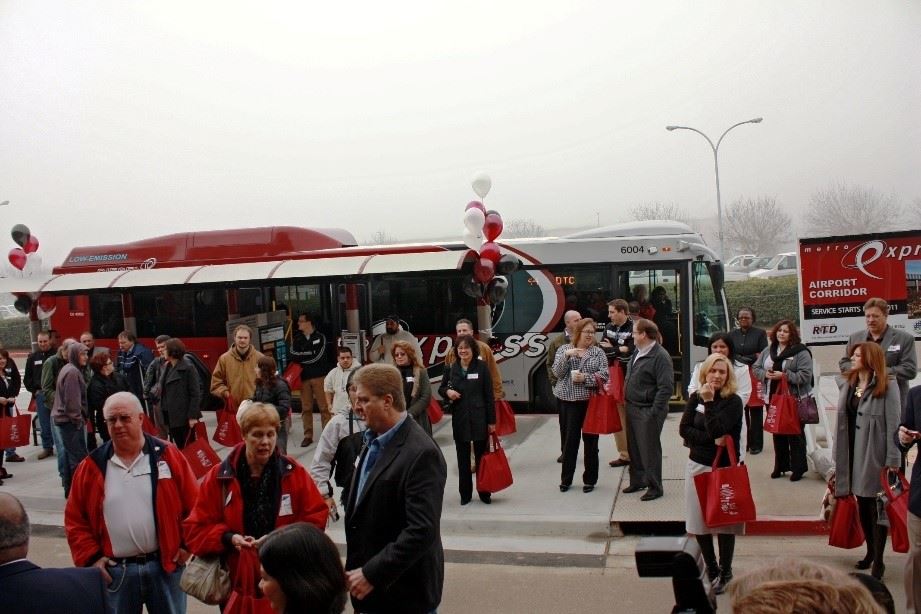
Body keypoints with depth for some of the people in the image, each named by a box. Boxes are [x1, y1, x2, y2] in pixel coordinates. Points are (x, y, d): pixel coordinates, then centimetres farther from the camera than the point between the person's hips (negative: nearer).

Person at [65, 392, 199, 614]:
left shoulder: (168, 456, -3)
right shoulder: (92, 466, 1)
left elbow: (194, 505, 0)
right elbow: (75, 518, 5)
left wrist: (187, 545, -4)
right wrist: (90, 557, -1)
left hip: (165, 564, -1)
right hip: (115, 570, 1)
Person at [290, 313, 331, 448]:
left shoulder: (320, 337, 0)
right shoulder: (297, 339, 11)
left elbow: (317, 357, -10)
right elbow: (293, 355, -3)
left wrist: (301, 357, -4)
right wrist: (309, 354, -14)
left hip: (319, 376, -3)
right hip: (304, 377, 3)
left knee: (324, 407, -3)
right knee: (306, 408, 5)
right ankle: (308, 435, 12)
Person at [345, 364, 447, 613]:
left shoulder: (421, 453, -21)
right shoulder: (374, 442, 6)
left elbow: (422, 531, -25)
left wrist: (371, 574, -21)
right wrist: (357, 569, 8)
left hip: (405, 593, -7)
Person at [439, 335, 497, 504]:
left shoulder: (481, 367, -5)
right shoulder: (452, 369, 3)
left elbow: (489, 395, -5)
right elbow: (441, 388, 16)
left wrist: (491, 421, -7)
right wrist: (447, 392, -9)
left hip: (479, 418, -2)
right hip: (459, 418, 3)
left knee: (481, 455, 6)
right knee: (463, 458, 9)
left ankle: (484, 492, 19)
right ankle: (465, 493, 18)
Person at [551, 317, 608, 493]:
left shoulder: (598, 352, 5)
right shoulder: (564, 349, 6)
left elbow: (604, 375, -4)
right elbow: (557, 372, -4)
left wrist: (585, 378, -16)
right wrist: (566, 356, -16)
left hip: (591, 401, 0)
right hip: (569, 401, 0)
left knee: (590, 440, 6)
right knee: (570, 439, 3)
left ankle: (590, 479, 17)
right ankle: (566, 479, 14)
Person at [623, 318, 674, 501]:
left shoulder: (660, 356, -18)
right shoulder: (638, 353, 11)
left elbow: (666, 388, -21)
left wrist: (654, 412, -22)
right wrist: (627, 402, 15)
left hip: (648, 411, -9)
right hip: (633, 408, 9)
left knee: (649, 449, 0)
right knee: (634, 447, 17)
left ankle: (655, 487, 12)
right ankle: (637, 481, 31)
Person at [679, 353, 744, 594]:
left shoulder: (733, 401, -10)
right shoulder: (695, 397, 2)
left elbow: (716, 430, -22)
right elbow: (684, 429, -4)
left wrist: (709, 401, -23)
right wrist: (711, 440, -16)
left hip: (724, 468, -4)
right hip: (697, 466, 4)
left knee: (724, 522, 3)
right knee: (700, 522, 9)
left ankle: (725, 573, 20)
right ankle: (711, 569, 28)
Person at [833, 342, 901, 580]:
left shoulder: (887, 388, -10)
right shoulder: (848, 386, 9)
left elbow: (894, 425, -12)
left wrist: (893, 461, -15)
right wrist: (839, 457, 10)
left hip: (875, 456, -6)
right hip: (853, 455, 6)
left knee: (877, 509, 2)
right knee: (862, 507, 15)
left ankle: (878, 560, 12)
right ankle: (870, 552, 29)